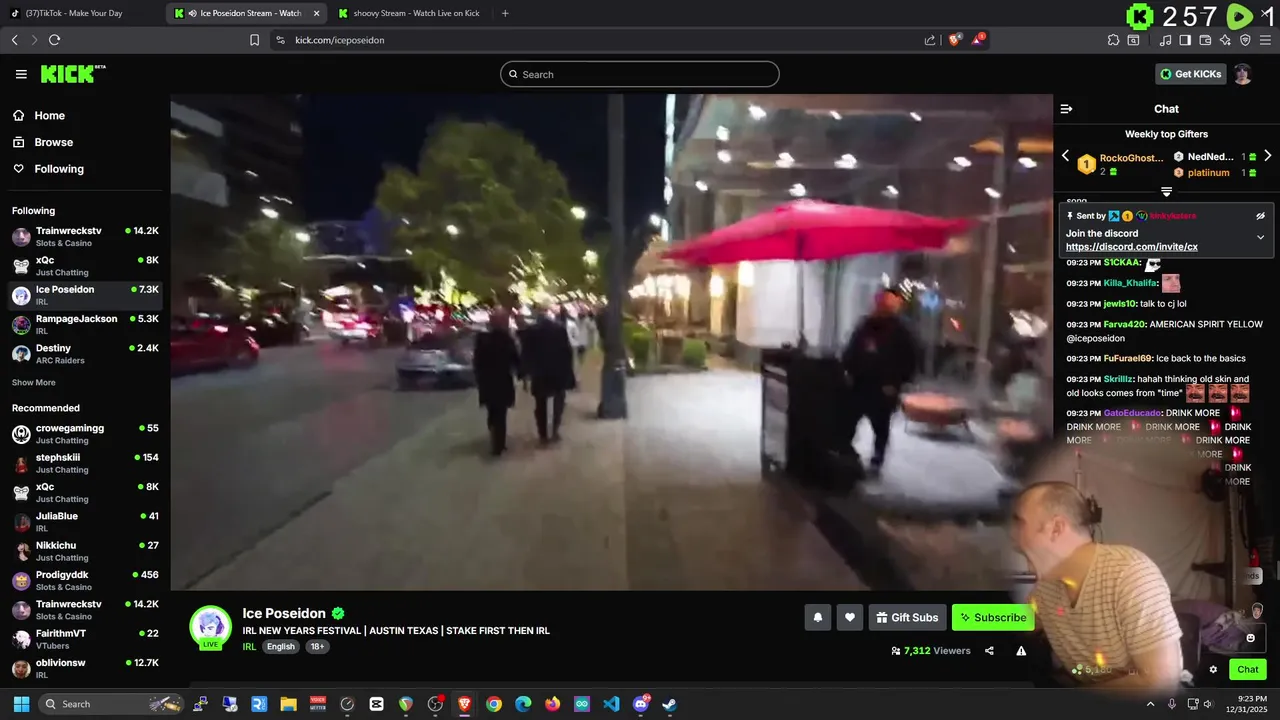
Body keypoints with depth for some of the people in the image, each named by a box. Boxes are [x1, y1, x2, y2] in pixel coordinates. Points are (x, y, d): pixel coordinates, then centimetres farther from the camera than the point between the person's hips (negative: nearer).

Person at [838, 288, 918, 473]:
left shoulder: (901, 333, -6)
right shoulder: (865, 325, 6)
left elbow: (909, 362, -7)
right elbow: (850, 351, 11)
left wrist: (895, 384, -15)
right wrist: (848, 372, -1)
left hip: (884, 390, -3)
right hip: (858, 384, 3)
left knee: (880, 427, 10)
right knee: (847, 421, 7)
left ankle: (877, 460, 25)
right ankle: (844, 453, 22)